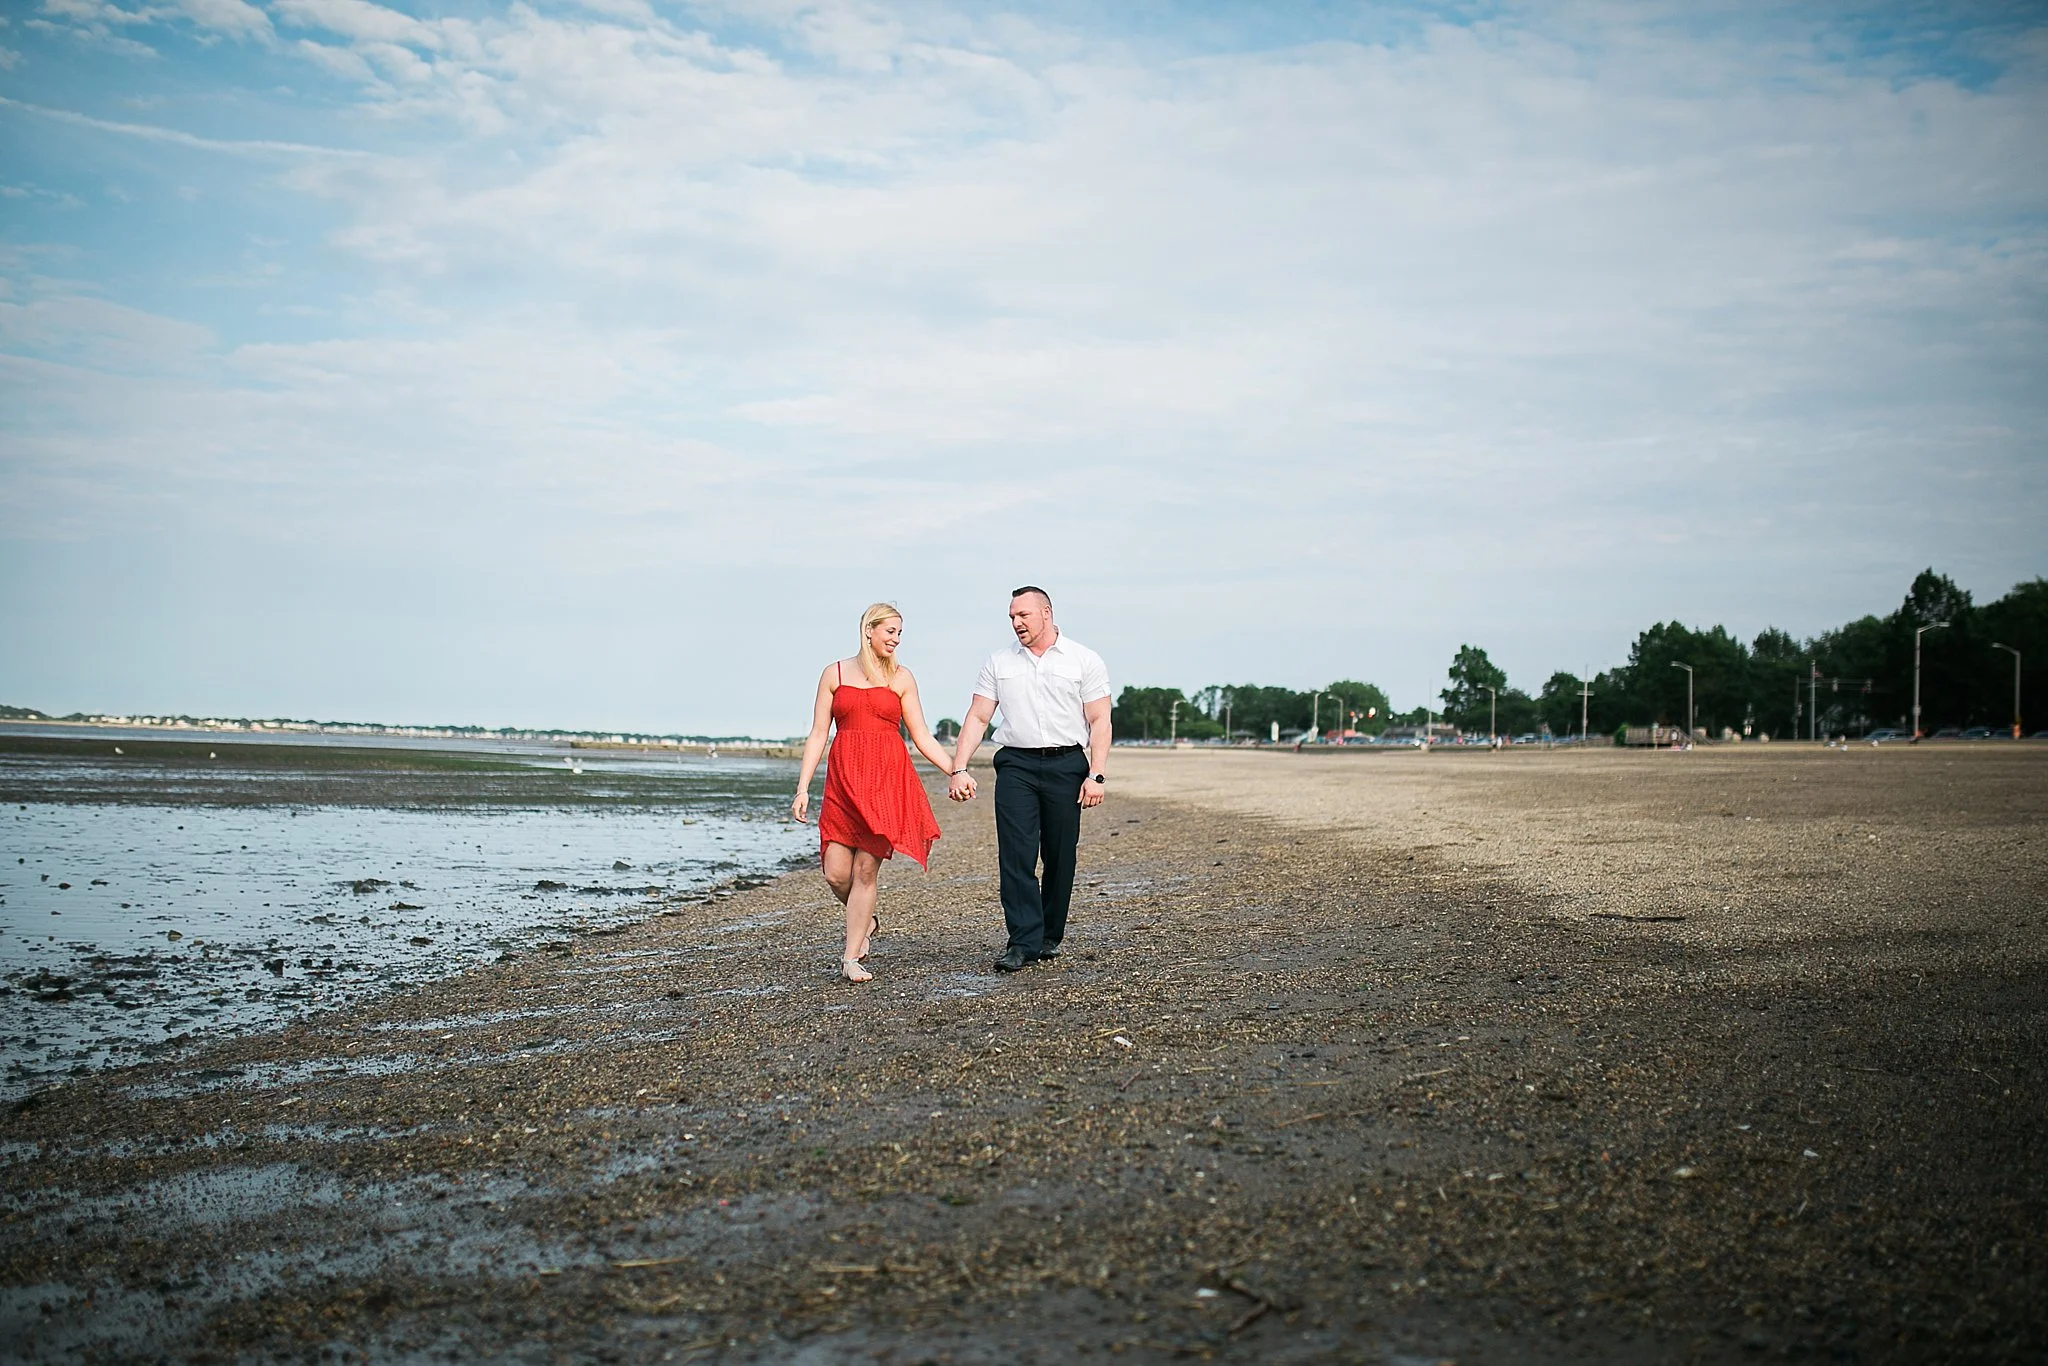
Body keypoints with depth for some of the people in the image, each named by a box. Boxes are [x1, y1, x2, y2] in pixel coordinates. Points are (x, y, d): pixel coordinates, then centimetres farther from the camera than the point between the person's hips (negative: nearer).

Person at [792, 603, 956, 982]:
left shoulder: (901, 678, 9)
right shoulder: (834, 674, 8)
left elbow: (921, 737, 11)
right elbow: (818, 734, 6)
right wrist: (803, 788, 0)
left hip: (888, 780, -1)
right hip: (843, 780, 1)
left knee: (866, 871, -5)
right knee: (836, 874, -3)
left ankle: (851, 958, 4)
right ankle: (866, 919, 28)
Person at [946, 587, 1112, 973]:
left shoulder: (1084, 661, 4)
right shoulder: (999, 663, 11)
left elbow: (1099, 722, 1)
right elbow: (977, 718, 8)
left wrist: (1096, 775, -9)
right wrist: (959, 769, -2)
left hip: (1066, 766, -1)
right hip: (1016, 765, 1)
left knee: (1060, 857, 4)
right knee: (1016, 854, -10)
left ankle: (1050, 937, 18)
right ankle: (1024, 942, -10)